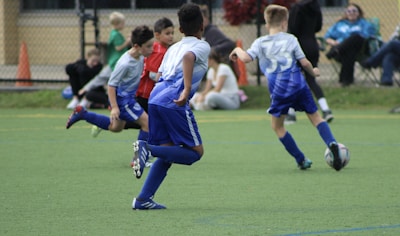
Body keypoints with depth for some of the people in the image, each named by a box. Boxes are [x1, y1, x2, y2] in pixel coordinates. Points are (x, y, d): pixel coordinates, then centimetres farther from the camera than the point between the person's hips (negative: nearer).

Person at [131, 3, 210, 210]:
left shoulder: (173, 48, 27)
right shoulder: (201, 46, 7)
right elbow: (189, 57, -15)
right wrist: (187, 90, -26)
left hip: (155, 98, 7)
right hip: (174, 102, -7)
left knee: (168, 152, 14)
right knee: (195, 152, -1)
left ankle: (143, 199, 3)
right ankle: (148, 149, -21)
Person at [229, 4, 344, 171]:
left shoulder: (260, 43, 5)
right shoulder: (290, 39, 7)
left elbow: (246, 58, -9)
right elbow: (304, 62, 4)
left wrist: (238, 50, 12)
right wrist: (313, 72, 24)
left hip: (278, 90, -1)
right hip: (298, 84, 1)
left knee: (277, 126, 15)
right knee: (315, 117, 11)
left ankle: (301, 160, 11)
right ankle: (332, 143, -16)